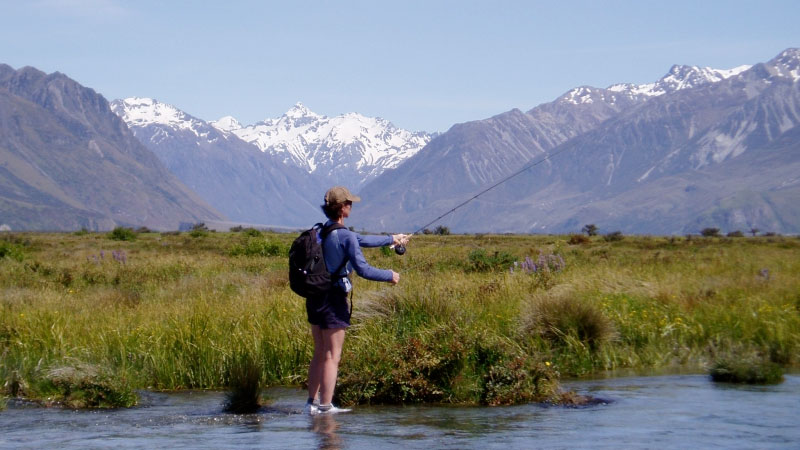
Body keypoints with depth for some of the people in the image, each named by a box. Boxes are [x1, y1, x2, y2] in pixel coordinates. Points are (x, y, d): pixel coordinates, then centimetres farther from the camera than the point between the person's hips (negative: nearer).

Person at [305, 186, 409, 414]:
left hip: (314, 298, 8)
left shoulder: (321, 230, 10)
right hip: (333, 300, -8)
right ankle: (325, 406, 0)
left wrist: (391, 239, 31)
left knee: (319, 353, 17)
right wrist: (389, 276, -2)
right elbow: (362, 269, -18)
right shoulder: (345, 236, -17)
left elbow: (362, 240, 22)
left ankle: (312, 402, 20)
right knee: (332, 356, -2)